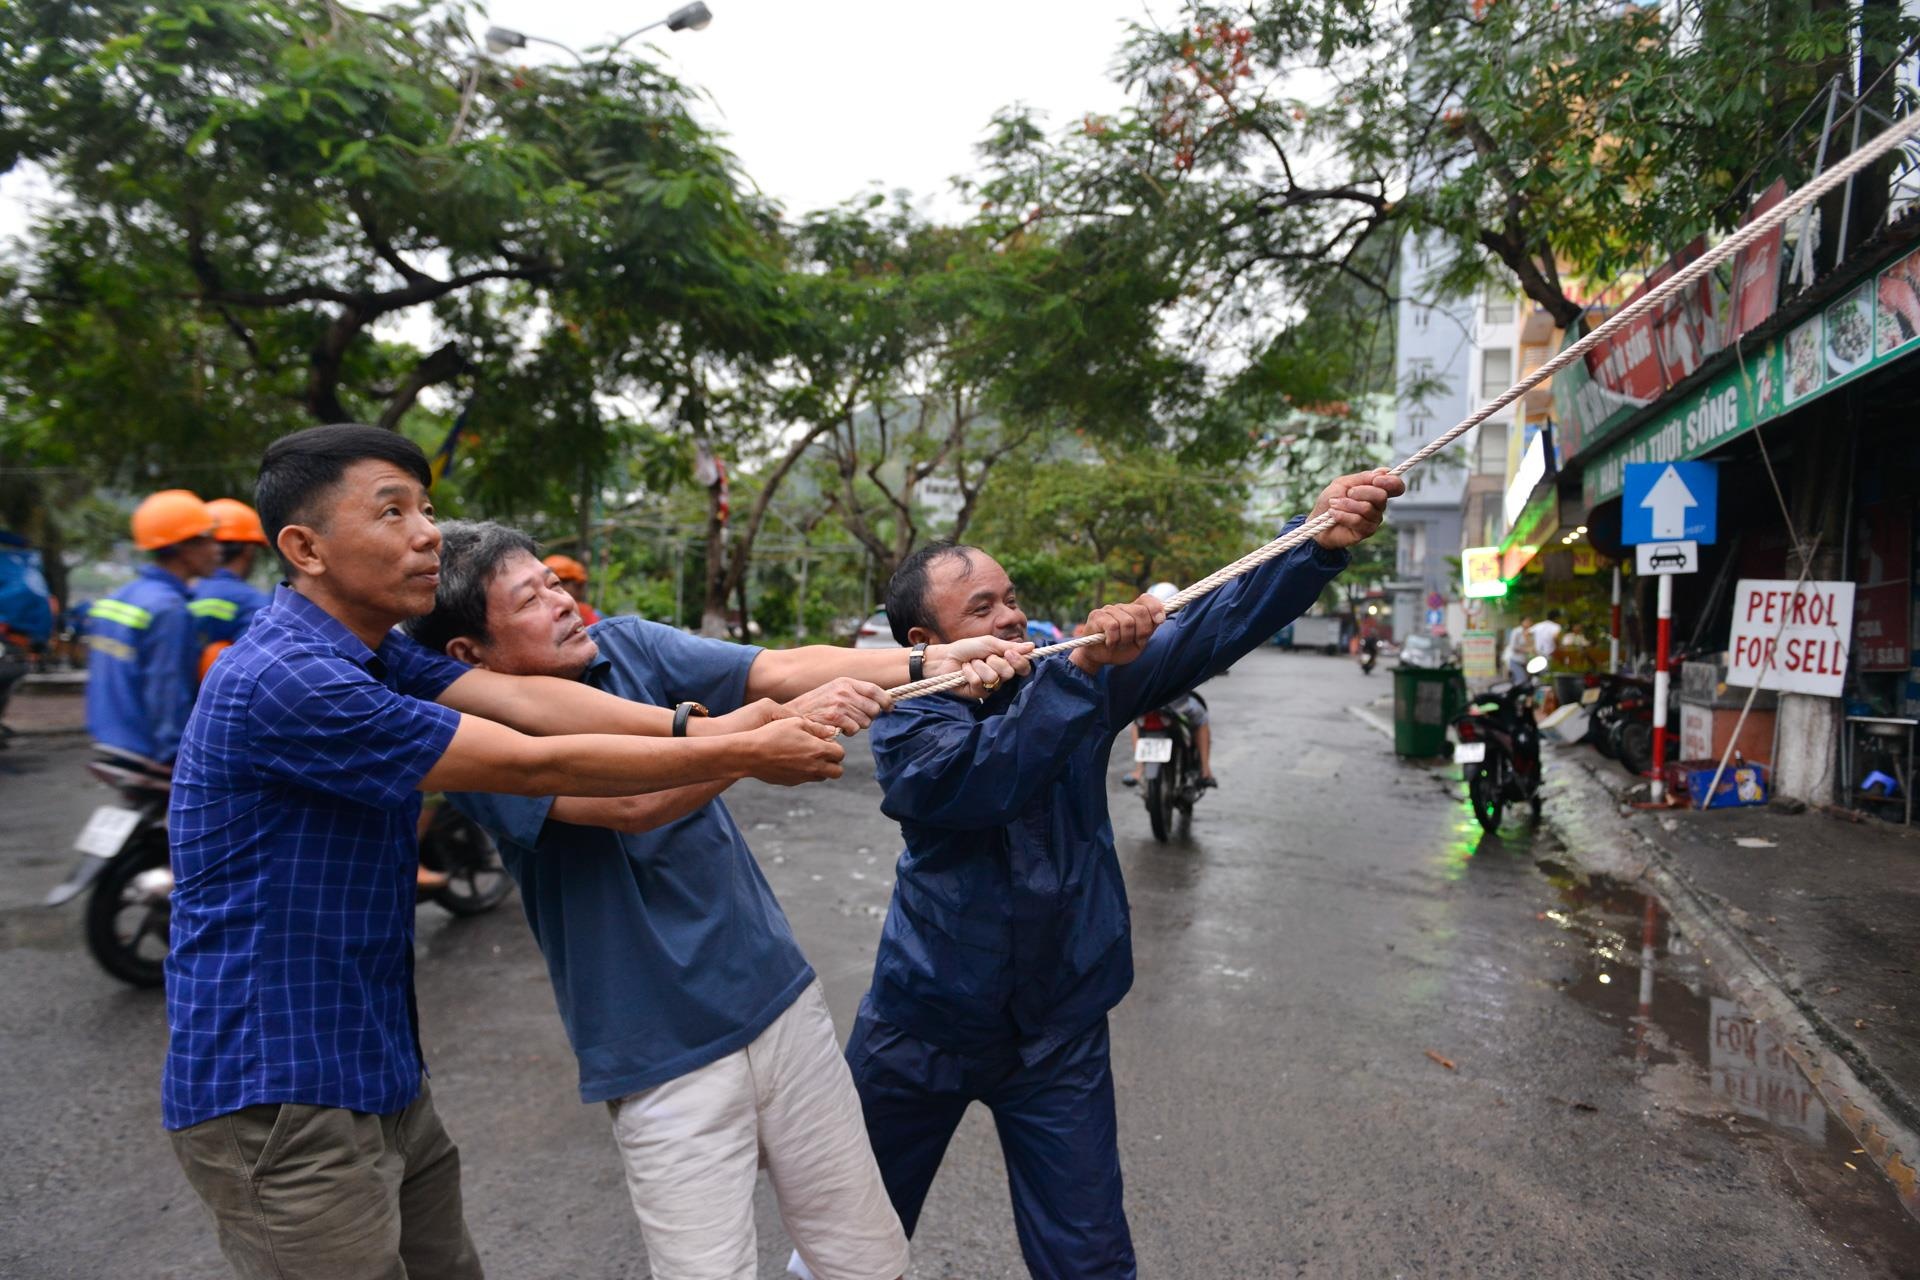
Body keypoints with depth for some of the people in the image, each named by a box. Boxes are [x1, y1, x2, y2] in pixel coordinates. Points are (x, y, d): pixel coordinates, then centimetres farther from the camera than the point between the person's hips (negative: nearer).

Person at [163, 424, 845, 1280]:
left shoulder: (370, 652, 5)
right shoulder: (286, 678, -25)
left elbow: (523, 698, -8)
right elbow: (532, 766, -24)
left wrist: (698, 727, -21)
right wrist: (739, 756, -19)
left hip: (377, 1077, 9)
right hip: (279, 1102, -9)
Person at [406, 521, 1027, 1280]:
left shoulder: (627, 645, 1)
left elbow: (781, 667, -10)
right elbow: (635, 802, -27)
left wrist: (927, 663, -22)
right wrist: (784, 724, -32)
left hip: (781, 1001, 5)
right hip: (663, 1061, -4)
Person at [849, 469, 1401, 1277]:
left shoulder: (1073, 664, -6)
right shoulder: (901, 718, -13)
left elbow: (1209, 630, -16)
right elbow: (983, 778, -34)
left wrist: (1321, 544, -29)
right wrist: (1081, 670, -41)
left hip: (1058, 1029, 1)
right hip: (923, 1023, -1)